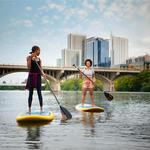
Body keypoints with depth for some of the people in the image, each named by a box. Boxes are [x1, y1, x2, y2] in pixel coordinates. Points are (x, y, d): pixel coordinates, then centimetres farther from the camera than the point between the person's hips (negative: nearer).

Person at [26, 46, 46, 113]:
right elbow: (29, 67, -12)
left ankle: (41, 108, 4)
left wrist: (43, 74, -13)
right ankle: (29, 109, 8)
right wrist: (30, 58, -17)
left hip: (38, 76, 3)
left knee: (39, 93, 0)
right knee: (30, 93, 1)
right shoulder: (29, 57, 0)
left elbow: (40, 69, 7)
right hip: (31, 76, -3)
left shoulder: (39, 59, 11)